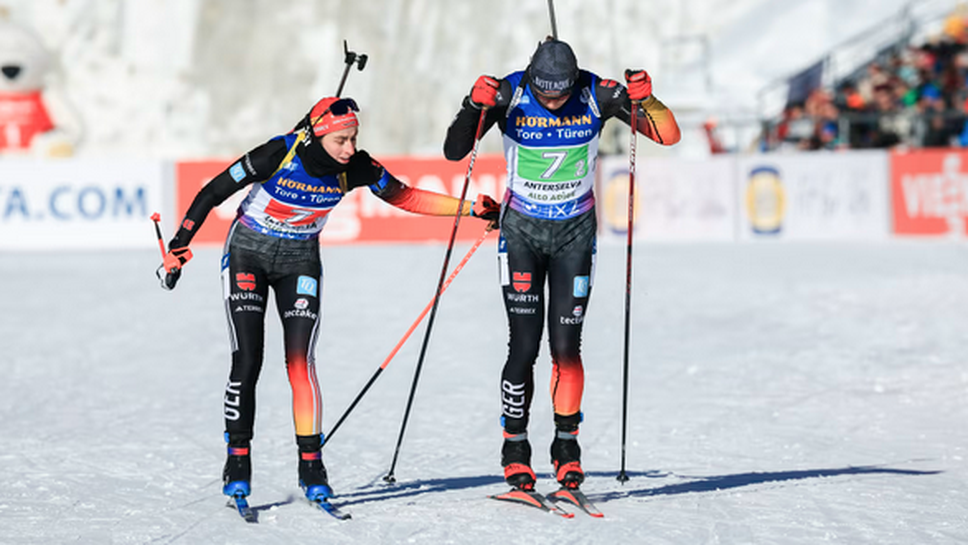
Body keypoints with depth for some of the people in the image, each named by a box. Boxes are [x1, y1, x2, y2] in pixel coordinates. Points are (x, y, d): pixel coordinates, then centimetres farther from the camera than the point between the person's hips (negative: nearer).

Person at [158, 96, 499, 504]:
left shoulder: (354, 168, -17)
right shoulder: (278, 155, -27)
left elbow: (405, 197, -3)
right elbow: (213, 192, -18)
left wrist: (472, 208, -8)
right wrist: (177, 249, -19)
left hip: (300, 261, 2)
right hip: (247, 253, -2)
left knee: (300, 362, -10)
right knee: (247, 362, -10)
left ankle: (311, 465, -2)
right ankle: (238, 462, 3)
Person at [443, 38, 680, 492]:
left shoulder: (596, 96, -15)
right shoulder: (509, 95, -16)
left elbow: (668, 135, -13)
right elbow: (454, 152, -17)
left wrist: (644, 101, -32)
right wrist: (474, 106, -33)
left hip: (575, 232, 1)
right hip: (522, 231, -1)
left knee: (565, 346, -3)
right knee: (525, 346, -6)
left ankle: (567, 444, 14)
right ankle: (515, 447, 7)